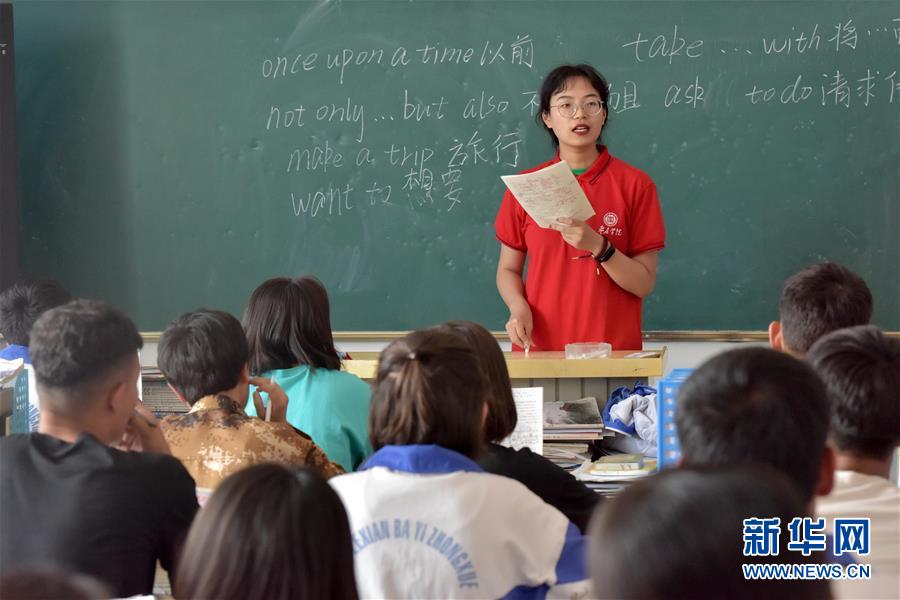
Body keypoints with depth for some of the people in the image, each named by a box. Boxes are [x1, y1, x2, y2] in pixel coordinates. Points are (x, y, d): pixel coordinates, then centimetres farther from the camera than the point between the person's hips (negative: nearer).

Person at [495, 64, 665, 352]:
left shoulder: (635, 184, -2)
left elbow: (644, 283, -4)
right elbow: (508, 270, 10)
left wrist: (598, 246, -20)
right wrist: (518, 307, -10)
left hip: (614, 349, -1)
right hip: (540, 349, 1)